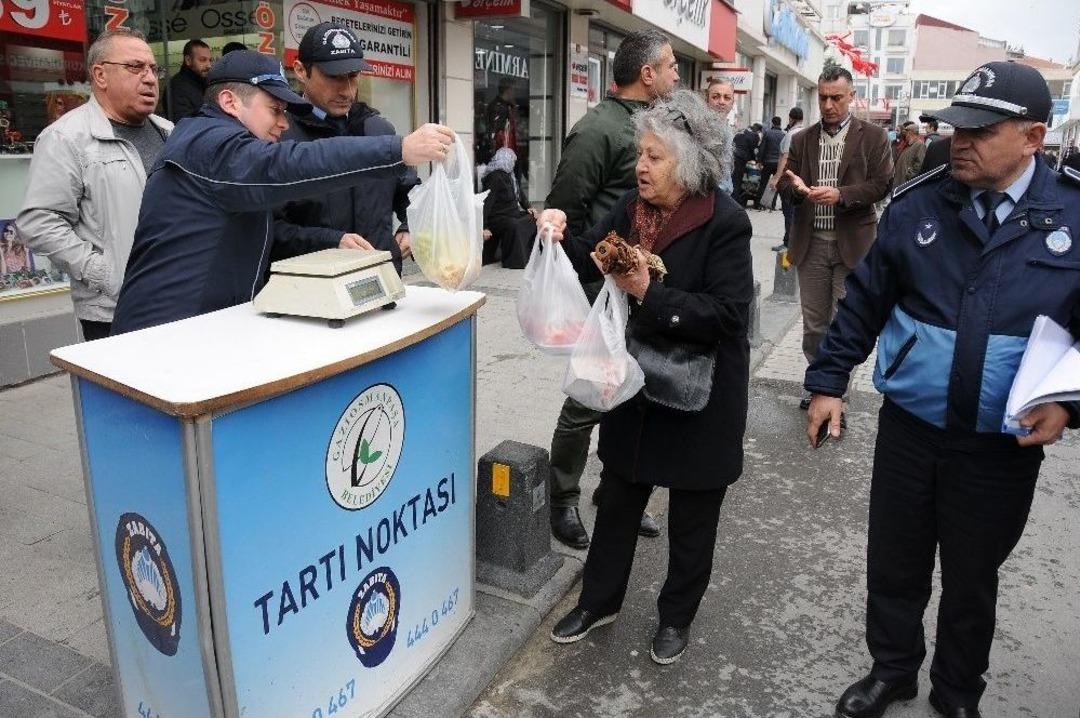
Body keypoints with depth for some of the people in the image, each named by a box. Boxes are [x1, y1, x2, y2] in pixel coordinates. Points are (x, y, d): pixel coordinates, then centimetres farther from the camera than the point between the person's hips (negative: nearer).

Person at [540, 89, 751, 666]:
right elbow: (587, 261, 4)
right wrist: (559, 236, -16)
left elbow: (726, 314, -24)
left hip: (702, 394, -5)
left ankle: (676, 617, 37)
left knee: (691, 515, 14)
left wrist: (649, 293, -31)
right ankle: (599, 600, 39)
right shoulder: (633, 207, -1)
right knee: (618, 498, 18)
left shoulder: (725, 222, -18)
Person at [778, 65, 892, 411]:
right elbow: (786, 183, 8)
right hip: (810, 243, 3)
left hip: (850, 243, -3)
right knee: (813, 324, 9)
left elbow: (882, 184, -4)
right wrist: (794, 185, -16)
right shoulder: (802, 139, 11)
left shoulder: (873, 137, 2)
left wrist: (840, 194, -19)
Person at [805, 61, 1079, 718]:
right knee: (893, 565, 15)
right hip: (908, 428, 1)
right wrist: (828, 381, 1)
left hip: (1004, 445, 0)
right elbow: (865, 300, 1)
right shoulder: (918, 205, -5)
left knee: (972, 580, 18)